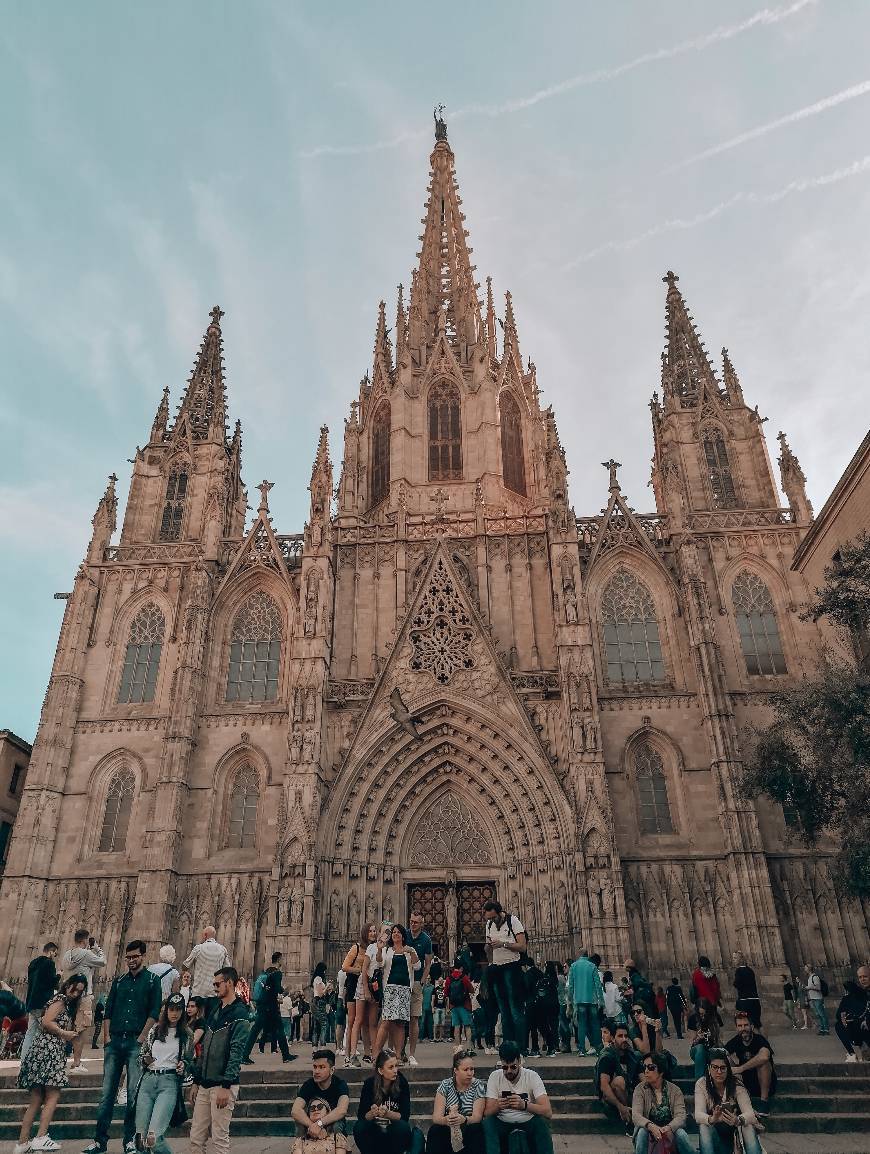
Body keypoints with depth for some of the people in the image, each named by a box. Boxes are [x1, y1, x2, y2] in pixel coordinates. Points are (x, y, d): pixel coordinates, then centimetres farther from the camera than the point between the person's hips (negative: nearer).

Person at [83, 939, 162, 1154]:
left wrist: (142, 1038, -11)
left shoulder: (152, 981, 2)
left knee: (134, 1093, -1)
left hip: (136, 1042, -4)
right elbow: (108, 1011, 13)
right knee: (107, 1092, 5)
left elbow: (154, 1013, -4)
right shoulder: (119, 981, 15)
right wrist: (107, 1037, 0)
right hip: (114, 1042, 4)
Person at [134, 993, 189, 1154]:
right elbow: (142, 1053, 22)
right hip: (148, 1080, 3)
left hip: (169, 1082, -3)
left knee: (153, 1137, -16)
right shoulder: (154, 1030, 13)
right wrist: (145, 1060, 1)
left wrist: (183, 1066, -6)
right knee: (141, 1136, 1)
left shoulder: (186, 1035, 7)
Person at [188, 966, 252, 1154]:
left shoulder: (240, 1015, -12)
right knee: (196, 1138, 10)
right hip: (204, 1085, 8)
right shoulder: (214, 1013, 15)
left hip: (223, 1085, -8)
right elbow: (204, 1050, 18)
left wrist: (226, 1086, -22)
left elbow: (236, 1053, -18)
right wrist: (196, 1082, 15)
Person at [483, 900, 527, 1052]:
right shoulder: (489, 924, 10)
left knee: (516, 1010, -8)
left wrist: (503, 944, -22)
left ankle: (521, 1047, -5)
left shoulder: (513, 921, -9)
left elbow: (522, 947, -13)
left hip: (511, 967, -6)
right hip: (496, 969, 6)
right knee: (504, 1011, 9)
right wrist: (489, 946, -4)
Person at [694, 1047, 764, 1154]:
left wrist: (738, 1120, -47)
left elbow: (749, 1113, -23)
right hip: (714, 1131, 0)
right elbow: (698, 1114, -24)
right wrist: (712, 1119, -48)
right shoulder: (701, 1084, -13)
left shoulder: (736, 1084, -13)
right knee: (704, 1126, -33)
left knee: (749, 1126, -31)